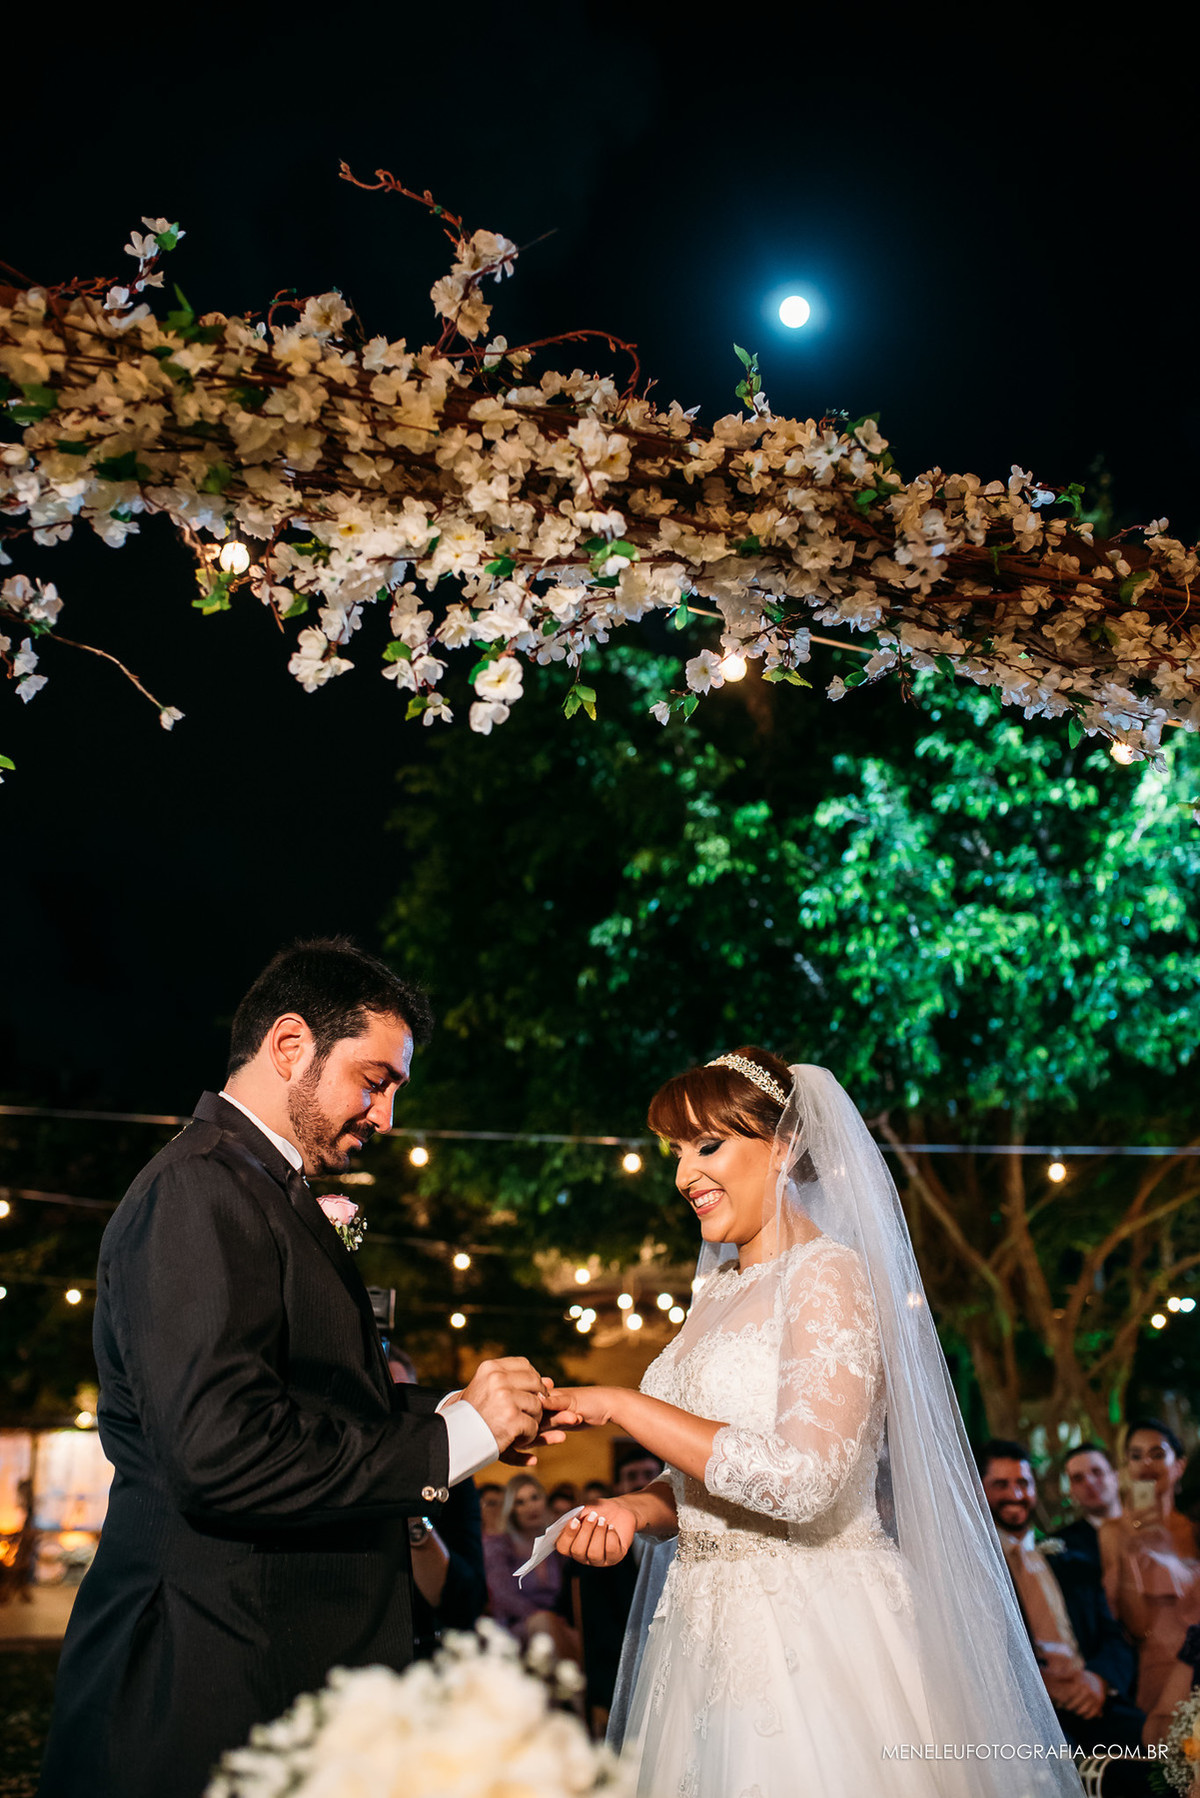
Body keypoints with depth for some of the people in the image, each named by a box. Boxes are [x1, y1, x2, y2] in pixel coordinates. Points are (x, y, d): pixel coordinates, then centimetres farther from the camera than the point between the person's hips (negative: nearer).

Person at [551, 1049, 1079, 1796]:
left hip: (815, 1638, -7)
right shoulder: (716, 1292, 12)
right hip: (714, 1637, 8)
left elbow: (801, 1480, -24)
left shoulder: (830, 1276, -12)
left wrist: (625, 1407, -18)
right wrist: (633, 1510, -2)